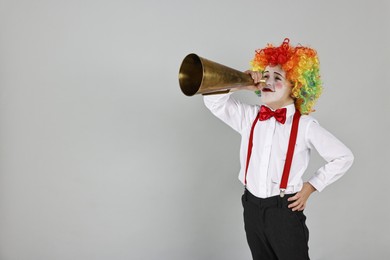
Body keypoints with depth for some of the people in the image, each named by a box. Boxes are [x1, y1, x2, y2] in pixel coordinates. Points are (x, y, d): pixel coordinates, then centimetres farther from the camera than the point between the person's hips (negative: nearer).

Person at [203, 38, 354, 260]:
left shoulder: (305, 125, -10)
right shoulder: (250, 117, 2)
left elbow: (344, 157, -4)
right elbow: (214, 101, 3)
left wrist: (311, 186, -5)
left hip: (285, 209, -4)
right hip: (252, 208, 4)